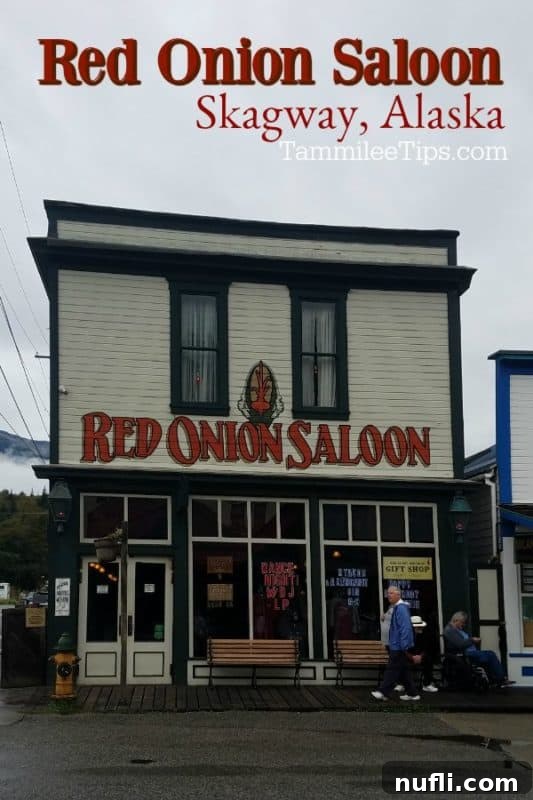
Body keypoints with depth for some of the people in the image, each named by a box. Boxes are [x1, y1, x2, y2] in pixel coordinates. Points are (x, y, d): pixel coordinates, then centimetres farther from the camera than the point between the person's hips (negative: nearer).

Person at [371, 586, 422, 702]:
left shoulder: (401, 608, -17)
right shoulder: (397, 608, 14)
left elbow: (405, 628, -23)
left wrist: (404, 647, -24)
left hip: (399, 647, -10)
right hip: (399, 647, 10)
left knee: (392, 669, -5)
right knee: (404, 671, 12)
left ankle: (383, 692, -1)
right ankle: (412, 693, 17)